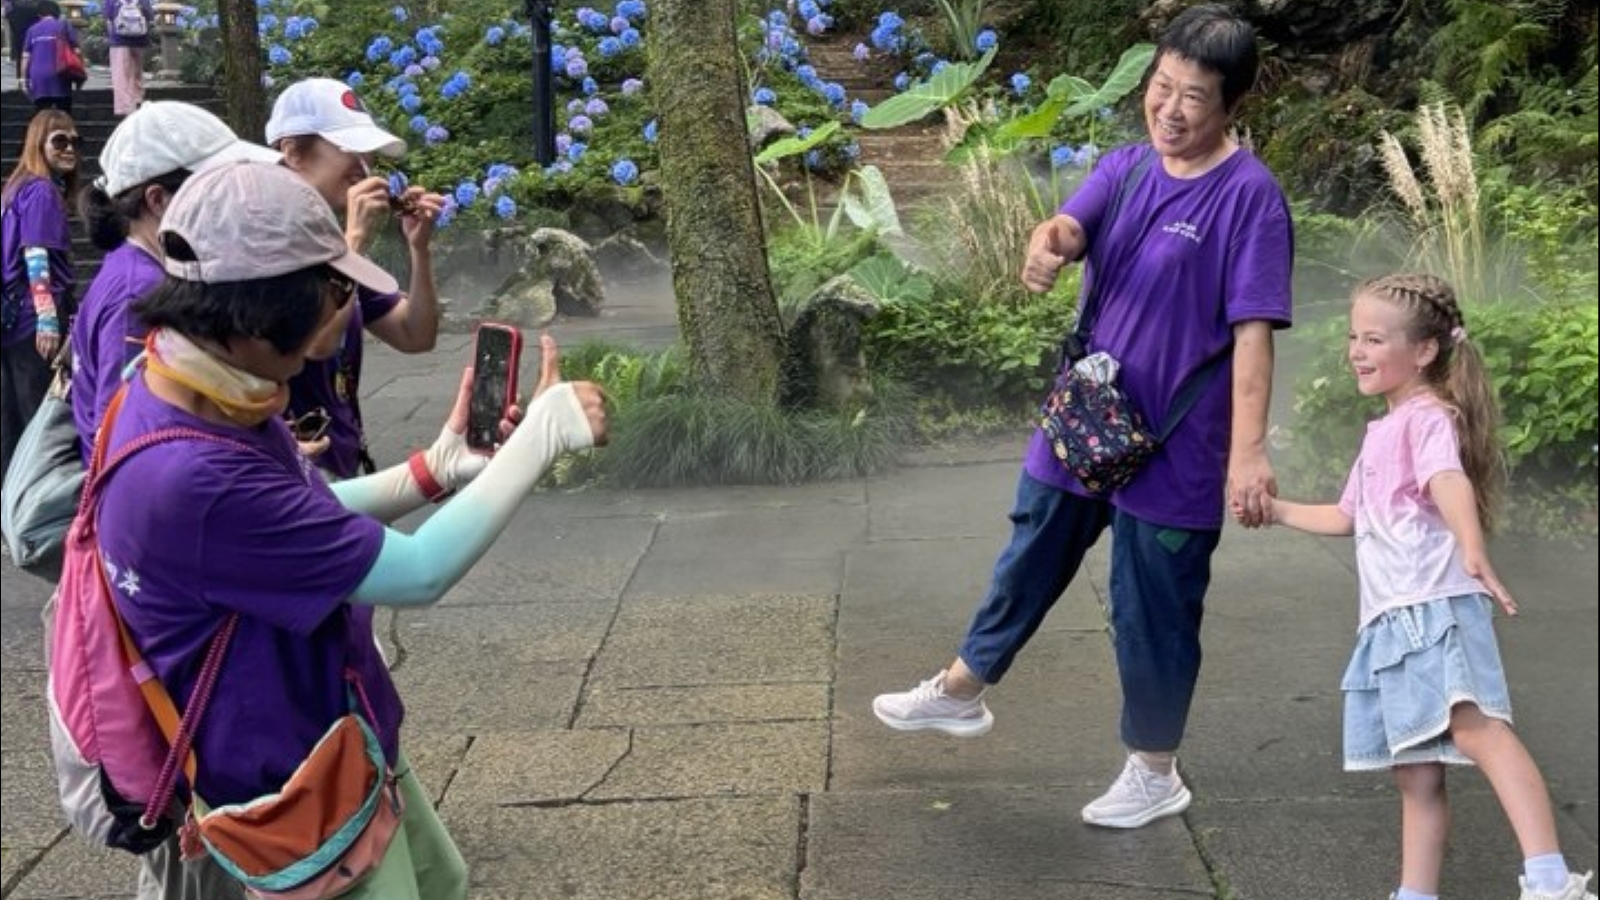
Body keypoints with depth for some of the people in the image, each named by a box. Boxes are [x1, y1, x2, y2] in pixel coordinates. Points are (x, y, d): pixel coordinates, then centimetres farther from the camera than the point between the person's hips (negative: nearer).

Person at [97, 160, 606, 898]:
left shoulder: (190, 397, -6)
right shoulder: (191, 478, -36)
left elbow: (307, 514, 11)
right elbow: (419, 572, -28)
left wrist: (439, 467, 3)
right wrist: (544, 433, -20)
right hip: (295, 794, -9)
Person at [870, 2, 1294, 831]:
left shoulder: (1250, 195, -14)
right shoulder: (1124, 169, 3)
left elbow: (1254, 330, -20)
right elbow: (1071, 224, -14)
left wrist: (1249, 448, -27)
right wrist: (1046, 245, -40)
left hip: (1174, 448, -6)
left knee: (1151, 612, 7)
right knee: (1027, 566, 23)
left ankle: (1154, 774, 28)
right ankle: (960, 693, 44)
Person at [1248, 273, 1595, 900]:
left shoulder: (1428, 415, -3)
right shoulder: (1382, 432, 25)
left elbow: (1448, 481, -25)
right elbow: (1349, 517, 38)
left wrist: (1474, 553, -42)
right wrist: (1277, 511, 35)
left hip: (1435, 604, -10)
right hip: (1391, 619, 10)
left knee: (1474, 727, -29)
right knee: (1417, 774, 11)